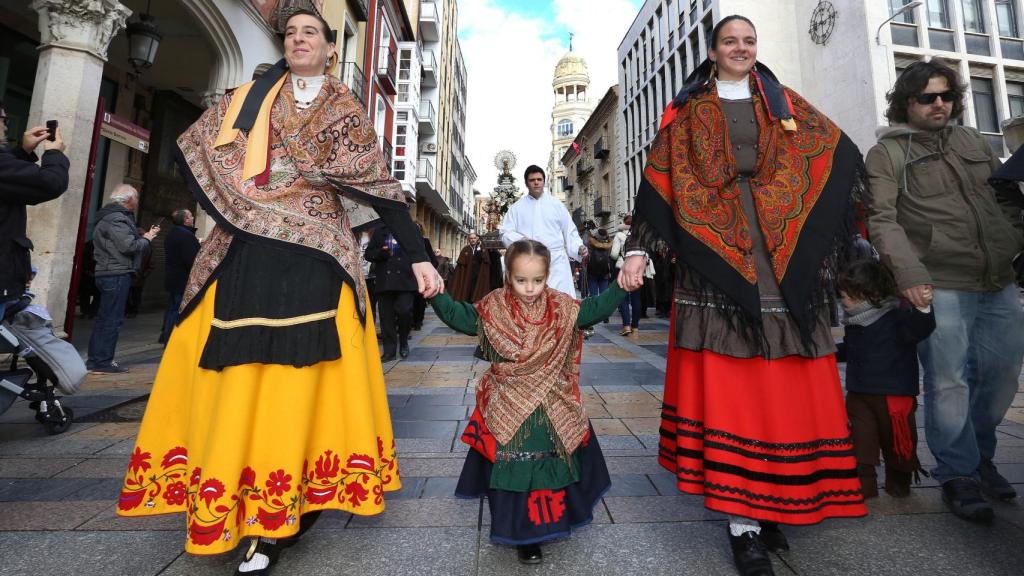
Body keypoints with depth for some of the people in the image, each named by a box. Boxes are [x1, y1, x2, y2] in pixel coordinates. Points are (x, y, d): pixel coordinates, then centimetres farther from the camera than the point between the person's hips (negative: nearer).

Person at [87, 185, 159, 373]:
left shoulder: (109, 216, 21)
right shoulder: (117, 219, -13)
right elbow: (128, 246, -21)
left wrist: (144, 236, 14)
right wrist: (146, 239, -5)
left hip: (107, 273, 11)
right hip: (117, 274, -11)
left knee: (103, 318, 14)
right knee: (112, 319, -6)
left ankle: (94, 360, 21)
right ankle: (103, 362, -2)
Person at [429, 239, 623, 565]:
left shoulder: (562, 307, -5)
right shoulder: (494, 308, -9)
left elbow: (597, 309, -7)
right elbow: (457, 316, -14)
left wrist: (621, 285, -21)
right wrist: (435, 293, -30)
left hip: (553, 409, 2)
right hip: (509, 409, -2)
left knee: (553, 464, 18)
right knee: (514, 468, 8)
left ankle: (552, 518, 46)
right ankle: (523, 534, 30)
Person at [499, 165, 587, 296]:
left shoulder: (556, 205, 12)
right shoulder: (516, 207, 11)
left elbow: (569, 231, 12)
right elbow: (505, 233, 5)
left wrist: (579, 247, -5)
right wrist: (520, 239, -15)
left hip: (556, 262, 0)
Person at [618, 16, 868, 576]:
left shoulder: (784, 104, 22)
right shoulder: (687, 113, 14)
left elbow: (838, 159, 18)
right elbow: (658, 180, 4)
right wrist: (637, 250, -7)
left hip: (783, 256, 4)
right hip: (714, 257, -3)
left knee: (786, 383, 0)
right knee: (726, 381, -7)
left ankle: (770, 502, 16)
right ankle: (742, 520, 1)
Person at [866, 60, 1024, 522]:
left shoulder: (972, 140, 19)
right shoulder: (887, 152, 0)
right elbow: (882, 218, -10)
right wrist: (908, 273, -20)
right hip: (939, 286, -6)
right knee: (949, 382, -3)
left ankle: (980, 456, 32)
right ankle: (958, 475, 13)